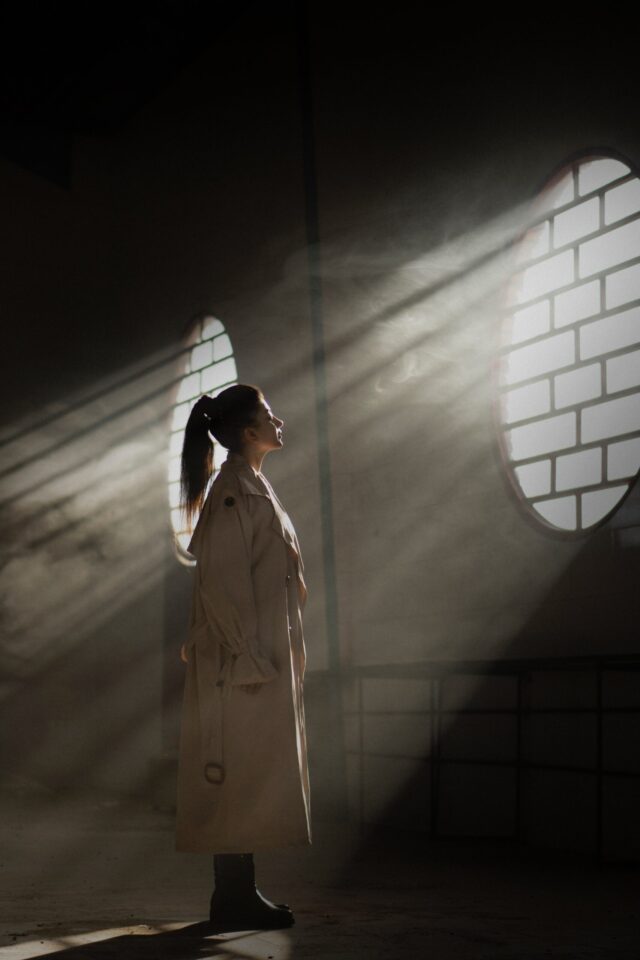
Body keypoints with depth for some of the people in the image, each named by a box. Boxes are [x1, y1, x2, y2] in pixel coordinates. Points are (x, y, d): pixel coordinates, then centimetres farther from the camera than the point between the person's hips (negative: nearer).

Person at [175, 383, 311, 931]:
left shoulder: (253, 487, 17)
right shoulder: (234, 491, -13)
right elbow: (222, 581, -19)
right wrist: (249, 659, -21)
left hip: (264, 656, 10)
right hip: (242, 660, -10)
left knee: (252, 777, 11)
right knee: (242, 773, -6)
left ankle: (240, 894, 17)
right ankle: (234, 898, -1)